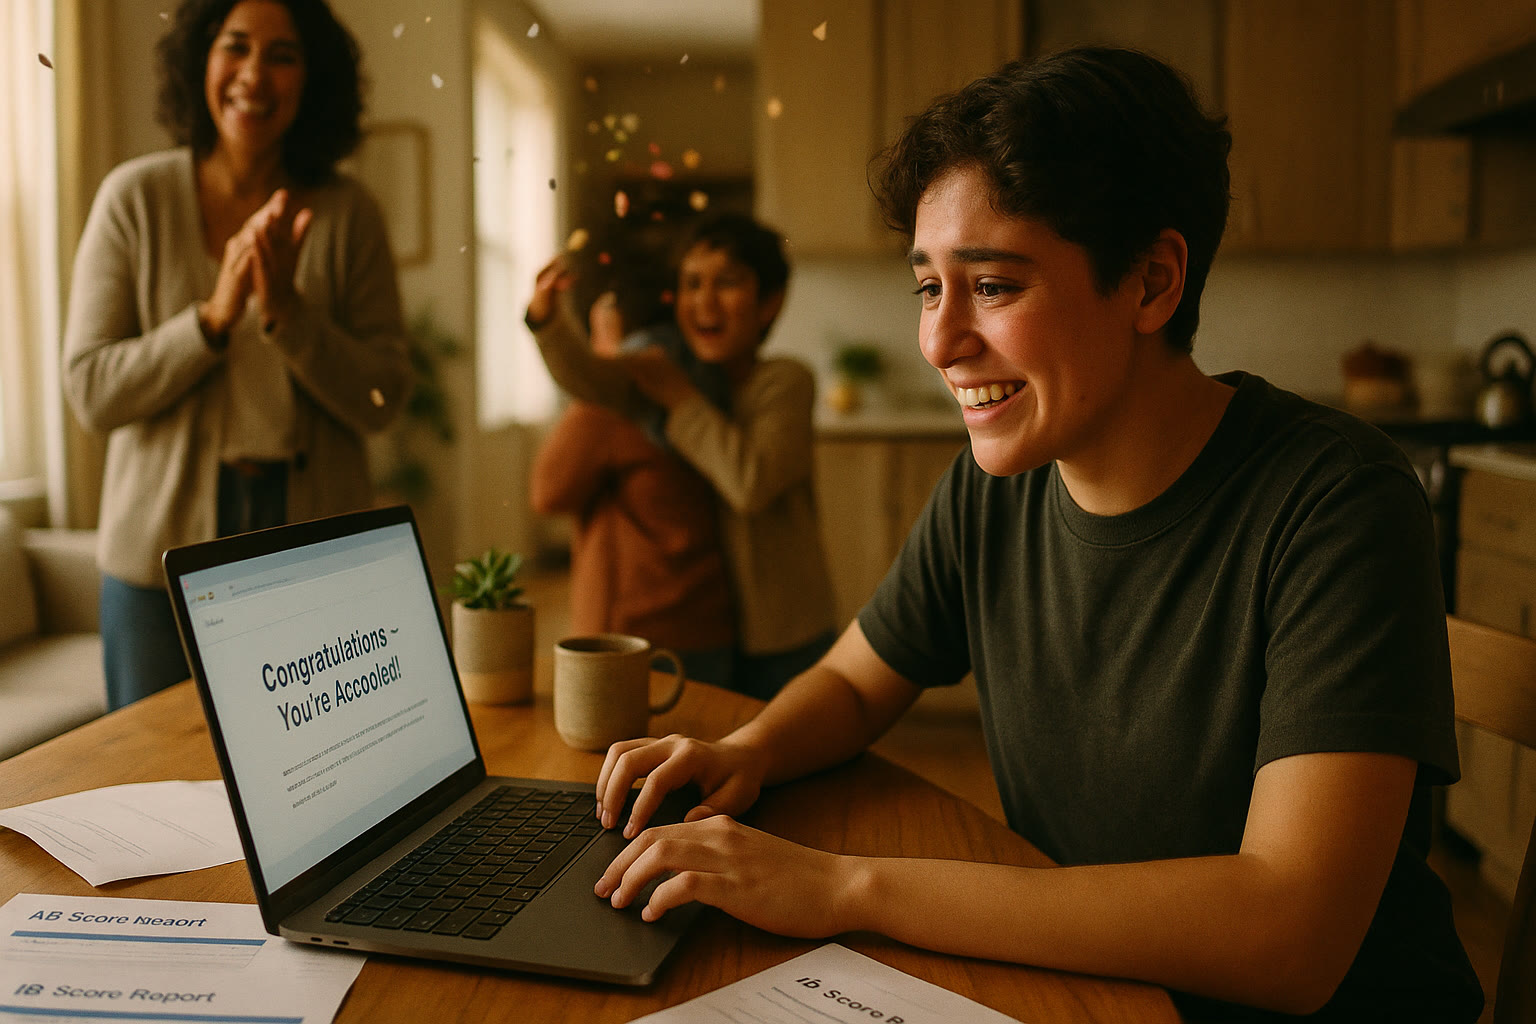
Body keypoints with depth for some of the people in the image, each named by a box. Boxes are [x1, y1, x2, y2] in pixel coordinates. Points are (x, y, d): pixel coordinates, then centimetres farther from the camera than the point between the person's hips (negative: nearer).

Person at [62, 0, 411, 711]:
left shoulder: (347, 213, -1)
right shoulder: (135, 198, -2)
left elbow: (382, 402, -4)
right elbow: (90, 392, -5)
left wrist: (287, 312, -19)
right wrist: (215, 315, -18)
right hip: (162, 550, 0)